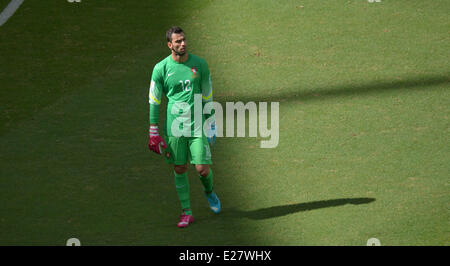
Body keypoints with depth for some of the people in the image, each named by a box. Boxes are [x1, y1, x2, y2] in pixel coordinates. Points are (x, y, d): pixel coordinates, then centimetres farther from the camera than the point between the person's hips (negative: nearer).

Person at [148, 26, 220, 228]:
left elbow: (207, 96, 9)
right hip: (174, 126, 0)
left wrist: (211, 125, 9)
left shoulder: (200, 64, 0)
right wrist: (153, 131, 1)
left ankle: (209, 192, 30)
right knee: (179, 169, 4)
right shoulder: (161, 68, -3)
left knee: (202, 169, -4)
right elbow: (154, 101, 3)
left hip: (197, 125, 0)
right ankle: (186, 213, 16)